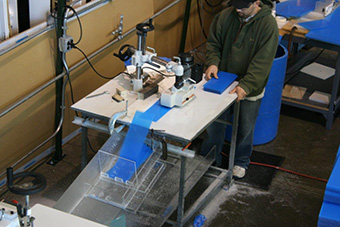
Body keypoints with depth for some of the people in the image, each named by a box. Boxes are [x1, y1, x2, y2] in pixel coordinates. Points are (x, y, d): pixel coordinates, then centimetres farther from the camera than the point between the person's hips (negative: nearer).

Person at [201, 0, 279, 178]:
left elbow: (262, 62, -23)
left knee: (245, 129, 16)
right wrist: (213, 62, -16)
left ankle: (241, 162, 40)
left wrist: (246, 86, -31)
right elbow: (213, 42, 3)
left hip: (250, 90, -3)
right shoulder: (226, 16, -8)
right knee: (215, 125, 15)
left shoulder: (268, 25, -19)